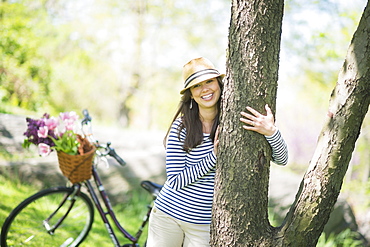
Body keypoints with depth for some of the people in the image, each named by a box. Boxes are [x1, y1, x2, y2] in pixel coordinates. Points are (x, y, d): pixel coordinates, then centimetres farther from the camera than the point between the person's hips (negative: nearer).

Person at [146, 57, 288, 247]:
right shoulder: (181, 127, -10)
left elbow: (281, 159, -9)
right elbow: (175, 181, -13)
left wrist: (271, 131, -28)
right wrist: (213, 156, -21)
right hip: (168, 215, 0)